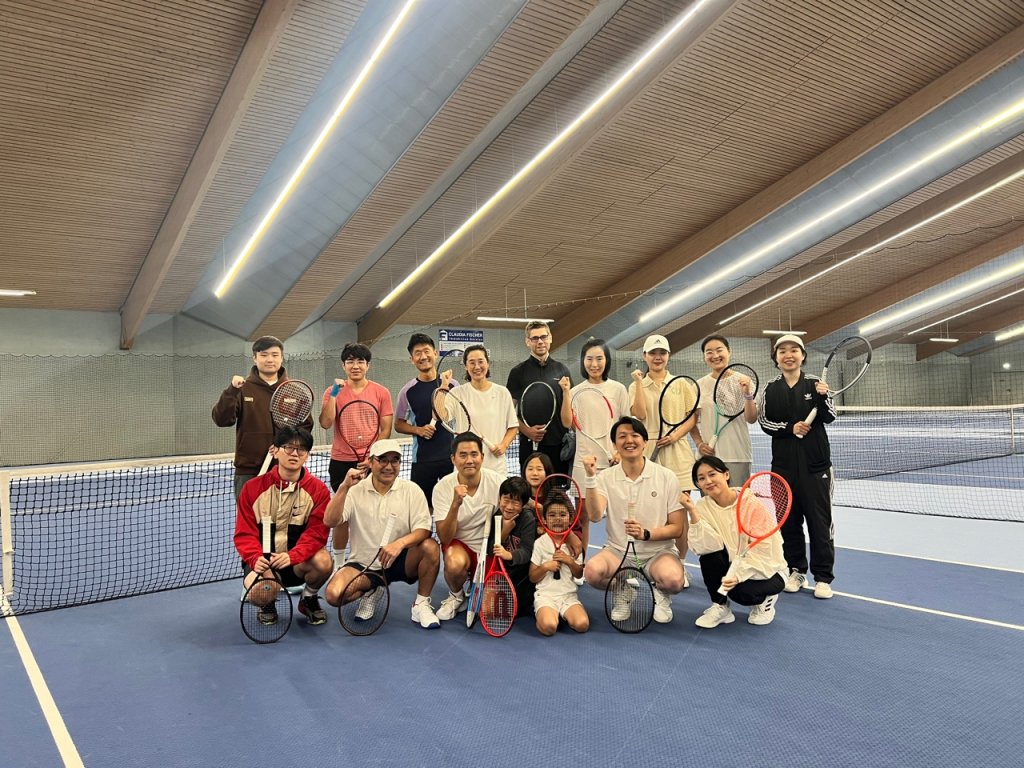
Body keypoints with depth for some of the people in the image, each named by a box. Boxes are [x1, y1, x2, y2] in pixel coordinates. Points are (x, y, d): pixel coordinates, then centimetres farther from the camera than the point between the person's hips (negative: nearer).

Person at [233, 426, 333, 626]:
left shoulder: (318, 489, -6)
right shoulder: (253, 488, -3)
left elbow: (316, 533, -13)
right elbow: (245, 533, -5)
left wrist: (292, 556, -31)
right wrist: (255, 558, -26)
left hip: (298, 563, 1)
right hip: (263, 561, 0)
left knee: (323, 561, -33)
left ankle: (309, 599, 4)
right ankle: (267, 604, 10)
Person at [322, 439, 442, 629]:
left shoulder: (411, 490, -3)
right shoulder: (355, 491, -4)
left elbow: (423, 529, -12)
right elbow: (330, 521, -16)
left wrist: (401, 543, -32)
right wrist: (344, 487, -28)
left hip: (399, 561, 0)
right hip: (362, 563, 0)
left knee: (430, 546, -29)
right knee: (334, 594, -27)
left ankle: (421, 604, -8)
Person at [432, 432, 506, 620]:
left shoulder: (496, 482, -16)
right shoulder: (443, 487, -17)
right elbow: (445, 538, -22)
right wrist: (456, 504, -37)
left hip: (489, 547, 1)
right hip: (458, 543, -1)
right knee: (455, 562, -36)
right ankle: (456, 596, -2)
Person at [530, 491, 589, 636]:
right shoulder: (540, 543, -1)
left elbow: (579, 575, 12)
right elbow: (532, 578, 3)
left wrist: (570, 561, -6)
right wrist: (545, 566, -15)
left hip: (569, 595, 3)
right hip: (546, 594, -3)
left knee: (582, 624, -24)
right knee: (548, 626, -31)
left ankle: (564, 615, 6)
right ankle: (542, 614, 2)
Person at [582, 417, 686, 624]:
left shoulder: (667, 477, -5)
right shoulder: (606, 477, -2)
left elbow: (677, 528, -4)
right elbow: (594, 516, -18)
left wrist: (646, 534, -21)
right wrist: (590, 477, -27)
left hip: (658, 552, -1)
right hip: (618, 552, 1)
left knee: (673, 580, -34)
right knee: (592, 570, -30)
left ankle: (661, 594, 5)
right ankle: (623, 593, 5)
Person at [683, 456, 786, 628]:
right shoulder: (702, 506, -8)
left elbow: (761, 550, -22)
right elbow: (704, 546, -22)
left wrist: (738, 575, -34)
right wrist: (693, 513, -31)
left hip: (765, 569, -3)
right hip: (733, 564, 3)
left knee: (740, 591, -31)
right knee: (709, 555, -25)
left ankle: (765, 599, 5)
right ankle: (720, 607, -5)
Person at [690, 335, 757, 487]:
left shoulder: (743, 381, 2)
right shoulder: (699, 385, 6)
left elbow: (751, 419, -4)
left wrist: (747, 394, -18)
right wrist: (699, 443, -4)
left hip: (738, 457, -1)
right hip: (708, 455, 1)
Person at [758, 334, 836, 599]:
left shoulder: (814, 383, 1)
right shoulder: (770, 389, 4)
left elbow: (829, 417, -3)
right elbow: (763, 421, 1)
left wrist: (822, 398, -22)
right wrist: (790, 428, -14)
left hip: (815, 462, -2)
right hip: (784, 463, 2)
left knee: (820, 519, 1)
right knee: (789, 518, 9)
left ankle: (823, 577, 10)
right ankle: (796, 571, 22)